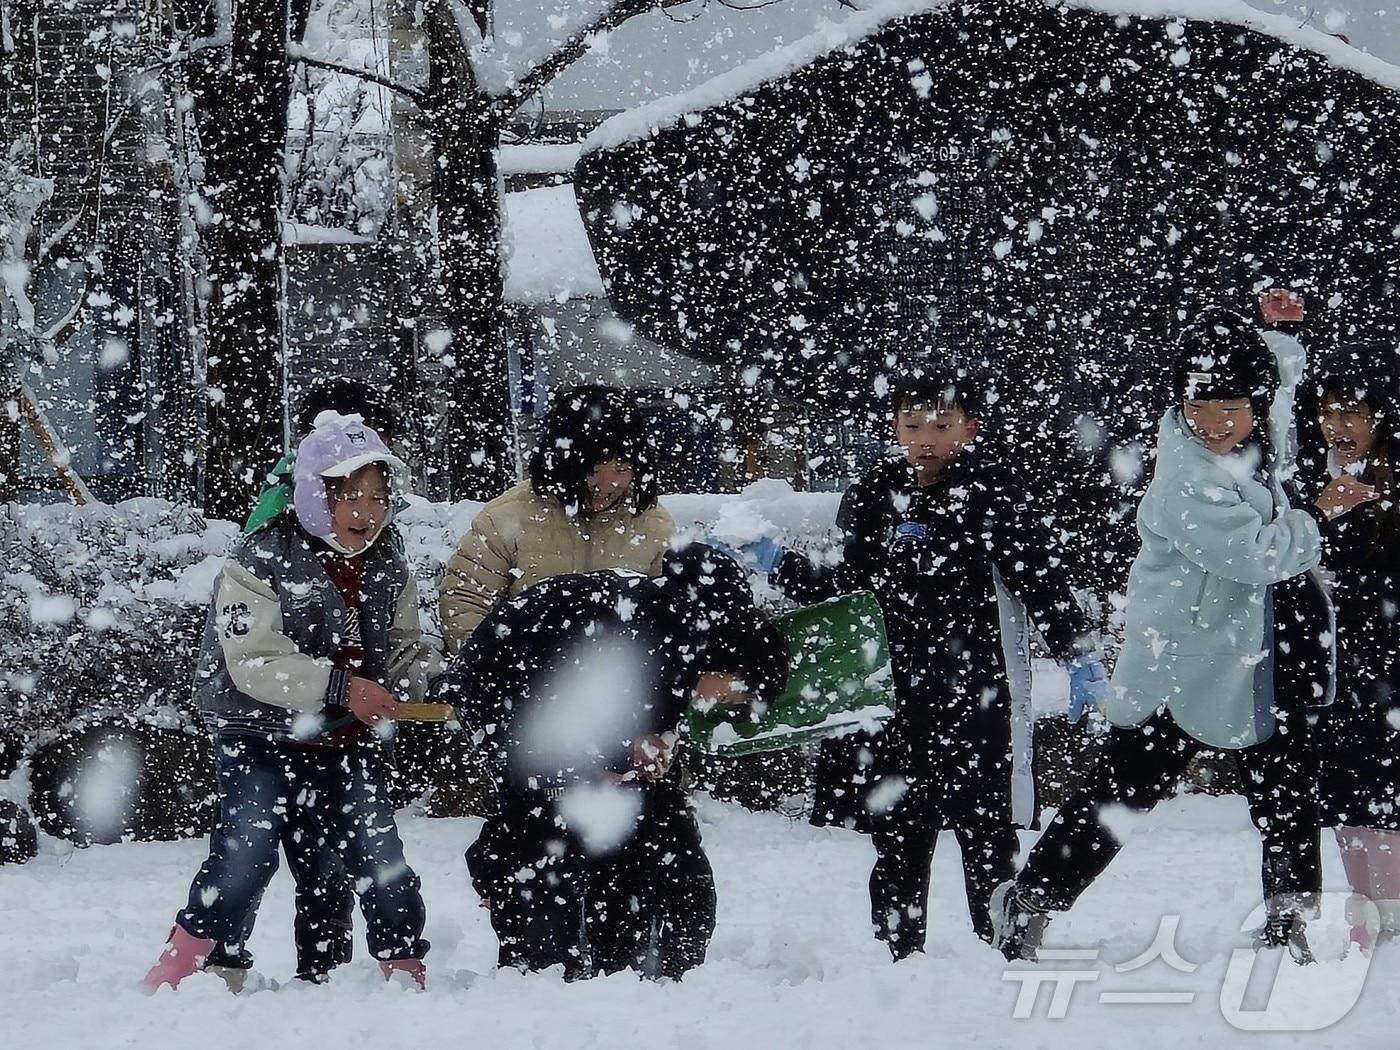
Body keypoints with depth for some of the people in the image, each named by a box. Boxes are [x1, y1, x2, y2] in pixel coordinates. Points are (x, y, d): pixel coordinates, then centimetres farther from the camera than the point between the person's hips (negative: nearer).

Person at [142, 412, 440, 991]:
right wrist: (339, 686, -30)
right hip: (262, 734, -5)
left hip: (349, 743, 5)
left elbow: (404, 651, 12)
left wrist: (441, 682, -12)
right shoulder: (260, 562, -14)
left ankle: (406, 977, 16)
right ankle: (173, 976, -3)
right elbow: (254, 662, -22)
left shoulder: (388, 569, 5)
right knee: (246, 856, -15)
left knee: (382, 864, 1)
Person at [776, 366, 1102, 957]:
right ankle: (899, 960, 16)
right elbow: (846, 587, 20)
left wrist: (1080, 658, -10)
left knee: (986, 834, -1)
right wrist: (778, 566, 11)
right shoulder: (872, 498, 10)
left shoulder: (991, 495, -4)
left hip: (976, 696, -5)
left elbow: (1042, 578, -4)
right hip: (896, 701, 5)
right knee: (898, 839, 8)